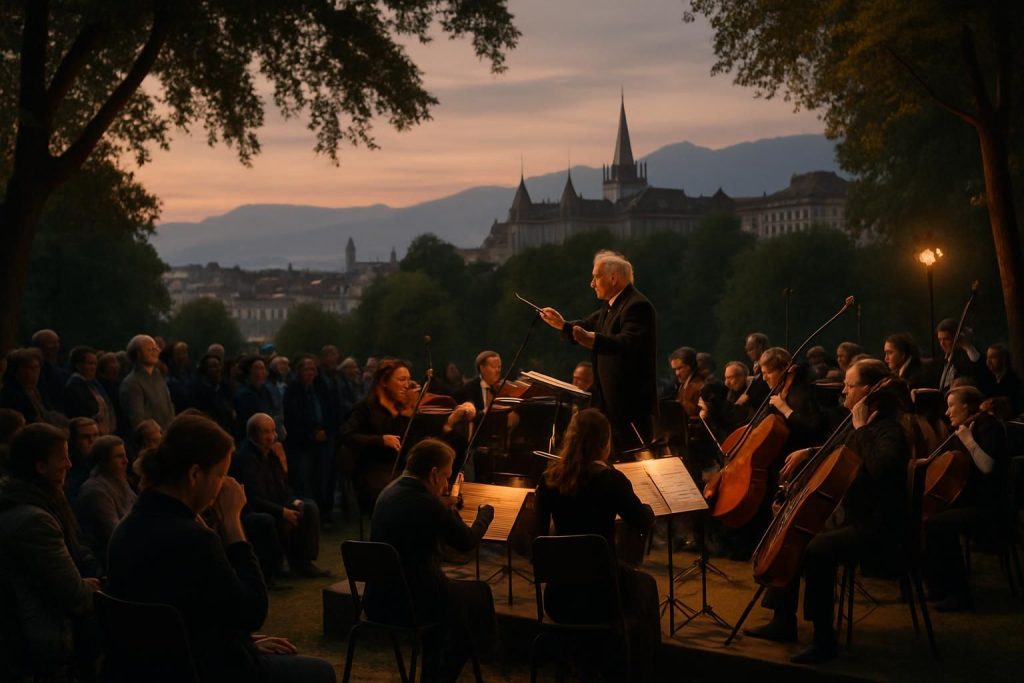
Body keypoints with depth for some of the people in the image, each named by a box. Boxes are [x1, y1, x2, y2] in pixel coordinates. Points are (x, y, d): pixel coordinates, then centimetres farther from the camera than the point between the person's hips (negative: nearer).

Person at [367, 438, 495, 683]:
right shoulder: (427, 504, -20)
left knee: (448, 589, 33)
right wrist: (486, 512, 14)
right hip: (410, 603, -8)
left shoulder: (390, 491, 3)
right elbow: (468, 541, -3)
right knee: (479, 593, 18)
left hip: (377, 600, 8)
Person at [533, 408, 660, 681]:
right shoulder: (610, 479, -15)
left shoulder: (549, 479, -3)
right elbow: (644, 524, -3)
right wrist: (646, 507, 17)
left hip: (558, 596, 4)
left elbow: (541, 532, 9)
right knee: (644, 584, 30)